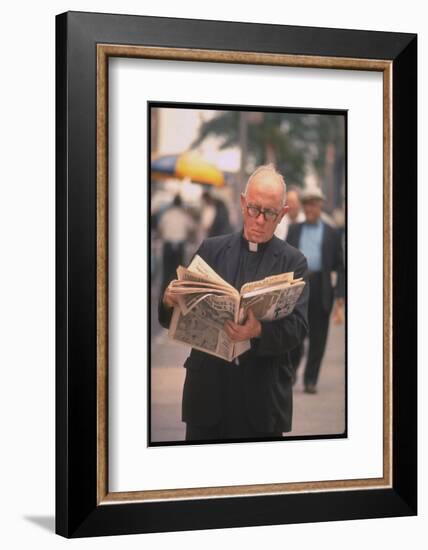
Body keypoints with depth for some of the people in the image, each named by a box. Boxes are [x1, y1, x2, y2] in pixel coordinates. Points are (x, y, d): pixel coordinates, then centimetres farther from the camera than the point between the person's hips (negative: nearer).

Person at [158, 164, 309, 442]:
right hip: (208, 388, 2)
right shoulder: (211, 249, 7)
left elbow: (298, 328, -8)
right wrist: (170, 302, -16)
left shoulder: (293, 261, 2)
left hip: (263, 397, -1)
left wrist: (259, 331, -27)